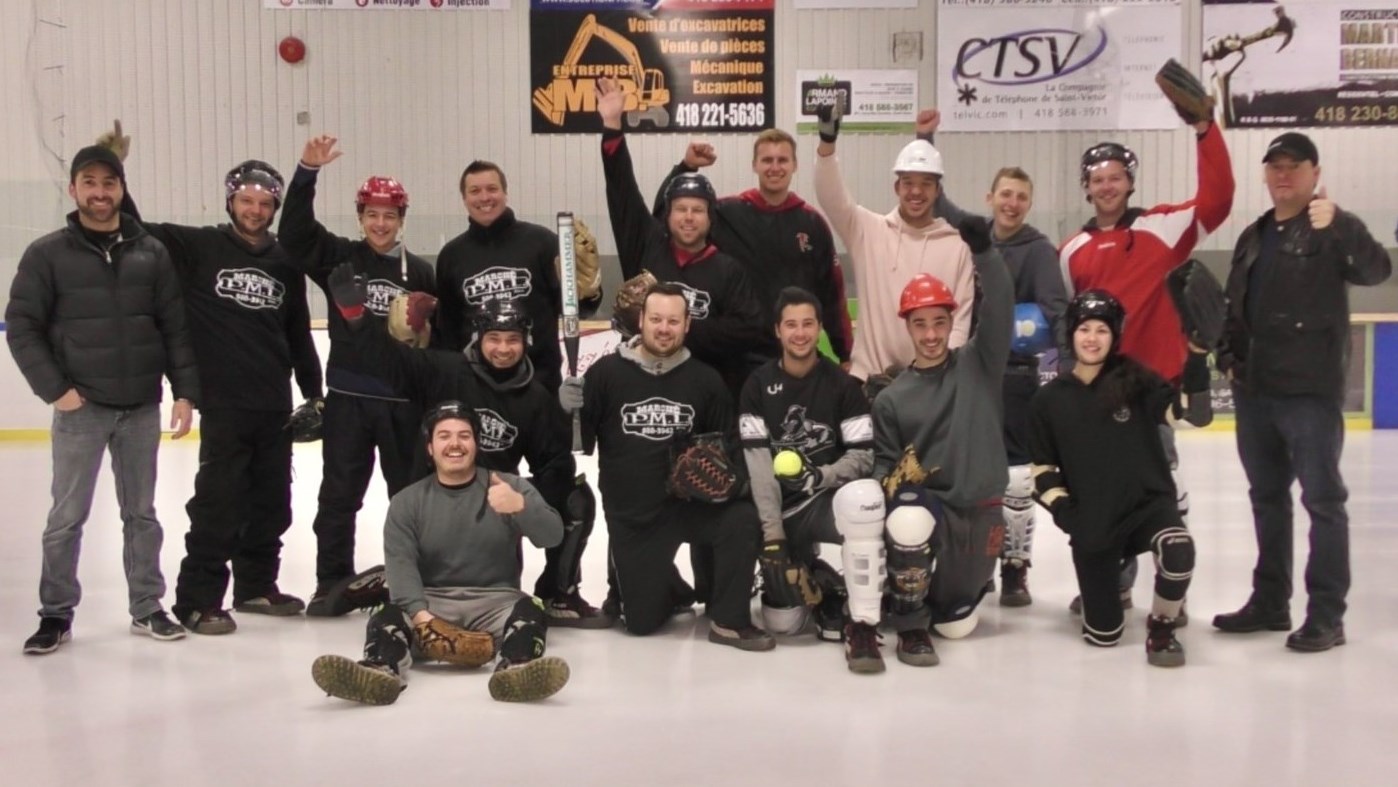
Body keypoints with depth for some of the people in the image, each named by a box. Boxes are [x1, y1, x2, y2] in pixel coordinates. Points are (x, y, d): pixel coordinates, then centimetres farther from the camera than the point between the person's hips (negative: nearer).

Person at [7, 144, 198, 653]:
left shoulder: (151, 253, 4)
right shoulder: (48, 254, -2)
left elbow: (175, 327, 5)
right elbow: (21, 326, -3)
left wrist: (184, 392, -1)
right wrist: (54, 388, -10)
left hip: (142, 408, 2)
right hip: (80, 408, -2)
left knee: (141, 513, 11)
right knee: (67, 517, 3)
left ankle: (147, 608, 21)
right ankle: (56, 614, 14)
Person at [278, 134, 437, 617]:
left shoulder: (420, 273, 4)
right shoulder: (338, 258, 3)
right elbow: (295, 232, -11)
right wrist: (307, 172, -22)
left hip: (404, 400, 1)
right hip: (347, 397, 0)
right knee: (339, 494, 4)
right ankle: (333, 583, 13)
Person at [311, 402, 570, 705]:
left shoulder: (510, 486, 5)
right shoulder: (407, 501, 7)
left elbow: (551, 536, -9)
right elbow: (400, 564, -8)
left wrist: (521, 506, -32)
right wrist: (420, 615, -28)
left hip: (496, 603, -1)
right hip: (430, 603, 1)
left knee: (528, 612, -32)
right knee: (390, 617, -28)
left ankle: (516, 670, -61)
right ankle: (381, 672, -59)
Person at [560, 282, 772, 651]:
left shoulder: (705, 380, -3)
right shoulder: (606, 372, -9)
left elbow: (729, 444, 6)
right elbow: (580, 444, -7)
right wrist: (569, 413, -27)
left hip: (690, 503, 1)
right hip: (631, 517, -1)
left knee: (742, 518, -29)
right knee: (642, 621, 2)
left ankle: (729, 621, -10)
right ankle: (669, 588, 39)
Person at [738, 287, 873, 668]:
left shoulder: (841, 384, -2)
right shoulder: (758, 386, -2)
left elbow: (864, 455, -7)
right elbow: (758, 466, -10)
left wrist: (820, 476, -24)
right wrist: (772, 536, -17)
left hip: (828, 500, 0)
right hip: (779, 508, 0)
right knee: (782, 623, -12)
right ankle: (811, 575, 24)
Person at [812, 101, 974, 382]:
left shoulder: (956, 246, 4)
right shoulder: (869, 231, 4)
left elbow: (962, 316, 3)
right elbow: (832, 199, -12)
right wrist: (827, 142, -27)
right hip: (871, 375, 0)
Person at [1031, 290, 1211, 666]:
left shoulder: (1135, 380, -3)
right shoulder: (1050, 399, 3)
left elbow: (1195, 413, -14)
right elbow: (1042, 466, 10)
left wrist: (1197, 355, -25)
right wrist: (1062, 507, -5)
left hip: (1150, 503, -2)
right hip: (1091, 522, 2)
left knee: (1177, 550, -38)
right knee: (1103, 634, 2)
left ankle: (1162, 627, -7)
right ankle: (1113, 581, 39)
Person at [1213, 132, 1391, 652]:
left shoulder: (1333, 229, -5)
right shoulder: (1253, 237, 16)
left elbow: (1375, 270, -23)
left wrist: (1337, 225, -38)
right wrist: (1229, 356, 8)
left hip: (1311, 391, -7)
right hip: (1254, 390, 7)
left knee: (1322, 499, -4)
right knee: (1267, 497, 14)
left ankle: (1326, 615, 0)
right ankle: (1270, 601, 25)